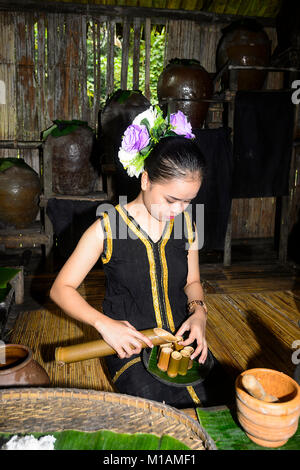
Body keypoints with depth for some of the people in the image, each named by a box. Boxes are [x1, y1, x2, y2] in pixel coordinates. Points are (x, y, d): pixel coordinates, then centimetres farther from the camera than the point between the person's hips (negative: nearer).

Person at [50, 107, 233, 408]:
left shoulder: (184, 221, 2)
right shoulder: (107, 228, -11)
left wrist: (198, 312, -7)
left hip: (182, 338, 4)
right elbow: (61, 288, -6)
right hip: (130, 345, -4)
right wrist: (103, 323, -21)